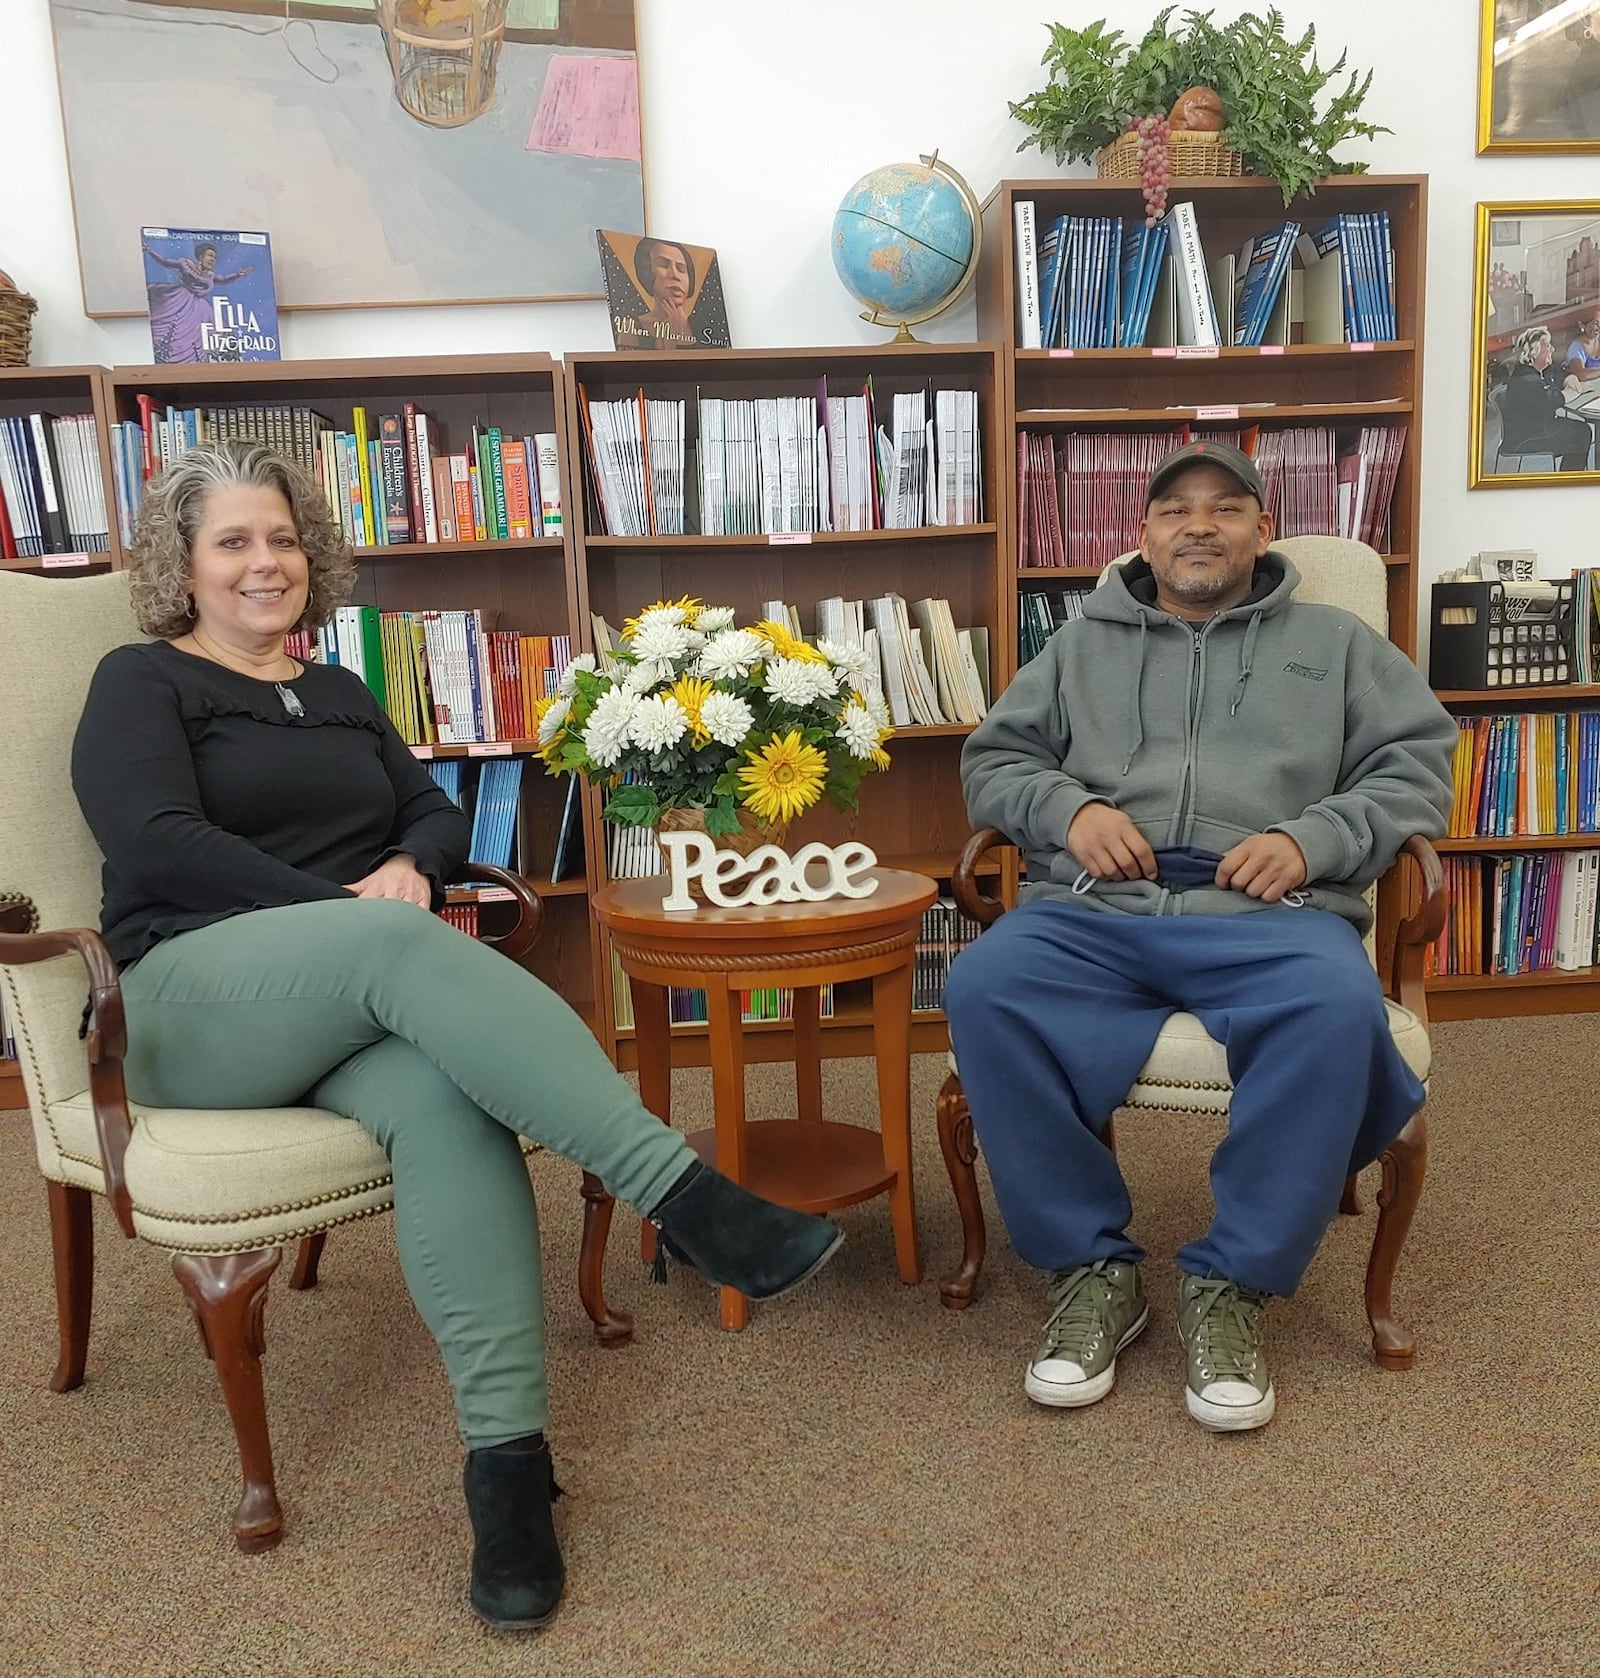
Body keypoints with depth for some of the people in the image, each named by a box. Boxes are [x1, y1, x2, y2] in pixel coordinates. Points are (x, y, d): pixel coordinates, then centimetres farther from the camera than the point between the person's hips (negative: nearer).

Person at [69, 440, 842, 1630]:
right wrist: (344, 905, -17)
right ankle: (682, 1193, -44)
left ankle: (508, 1457, -36)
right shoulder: (141, 683, 8)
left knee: (443, 1102, -33)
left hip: (351, 999, 4)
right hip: (200, 996, -4)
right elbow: (156, 843, -9)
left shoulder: (339, 695, 25)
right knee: (403, 943, -37)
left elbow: (440, 814, 17)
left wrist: (408, 866, -7)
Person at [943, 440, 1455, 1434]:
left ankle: (1234, 1281, -17)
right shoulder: (1084, 645, 26)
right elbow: (992, 759, 21)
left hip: (1268, 915, -1)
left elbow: (1419, 761, 13)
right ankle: (1092, 1266, -14)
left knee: (1338, 1010, -36)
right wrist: (1068, 808, -1)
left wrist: (1313, 839, -5)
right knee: (983, 990, -31)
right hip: (1092, 912, 1)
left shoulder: (1333, 641, 23)